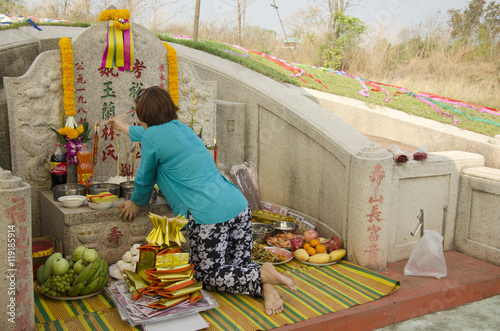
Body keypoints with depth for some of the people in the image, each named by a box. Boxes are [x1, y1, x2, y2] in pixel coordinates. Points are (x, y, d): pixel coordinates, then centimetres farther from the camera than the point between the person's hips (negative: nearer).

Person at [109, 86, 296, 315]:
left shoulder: (152, 136, -3)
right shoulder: (180, 127, 21)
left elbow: (145, 180, 9)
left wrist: (135, 203, 30)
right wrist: (124, 128, 61)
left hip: (208, 215, -8)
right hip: (239, 205, 8)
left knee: (207, 277, 7)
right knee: (239, 266, 18)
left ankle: (262, 275, -12)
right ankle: (266, 285, -12)